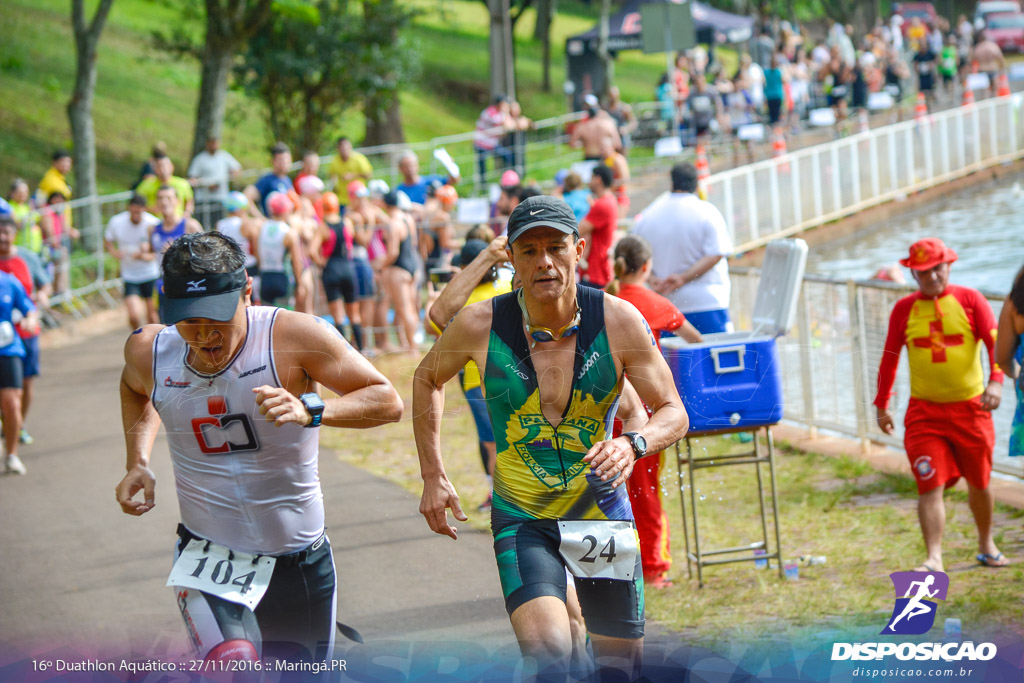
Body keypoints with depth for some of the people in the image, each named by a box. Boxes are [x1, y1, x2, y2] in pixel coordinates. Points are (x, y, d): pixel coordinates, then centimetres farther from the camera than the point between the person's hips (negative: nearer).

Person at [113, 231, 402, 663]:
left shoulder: (293, 336, -18)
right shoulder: (149, 351, -7)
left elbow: (388, 402, -14)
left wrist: (310, 411, -30)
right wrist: (138, 462, 5)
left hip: (300, 561, 0)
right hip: (207, 557, 0)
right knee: (232, 665, -30)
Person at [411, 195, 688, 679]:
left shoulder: (619, 321, -13)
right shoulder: (480, 325, -13)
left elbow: (673, 413, -6)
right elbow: (428, 379, 9)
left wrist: (634, 445, -28)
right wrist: (432, 476, 6)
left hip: (602, 511, 2)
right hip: (521, 521, -2)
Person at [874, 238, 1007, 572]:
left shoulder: (970, 300, -2)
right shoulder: (904, 309, 3)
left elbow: (995, 341, -12)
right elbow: (890, 357, 11)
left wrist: (996, 380, -29)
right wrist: (882, 405, 13)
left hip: (970, 407, 0)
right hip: (924, 412, 0)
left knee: (978, 482, 14)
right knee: (930, 485, -12)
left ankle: (987, 545, 36)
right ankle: (934, 559, -16)